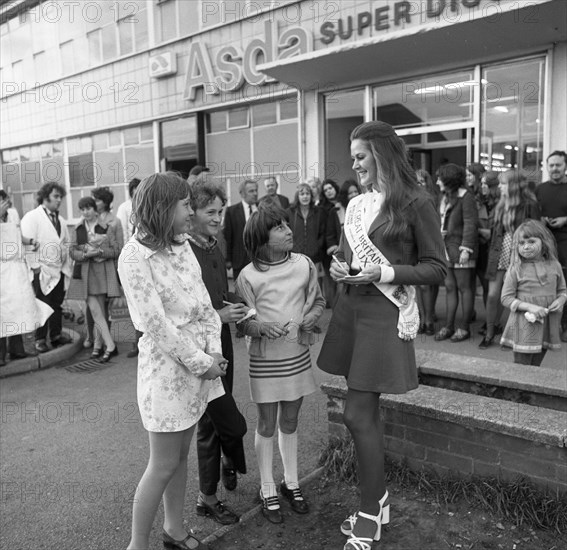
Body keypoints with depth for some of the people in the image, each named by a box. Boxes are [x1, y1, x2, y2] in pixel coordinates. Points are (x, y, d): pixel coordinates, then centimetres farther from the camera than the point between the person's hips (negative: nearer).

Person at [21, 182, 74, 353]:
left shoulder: (61, 220, 16)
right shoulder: (32, 217, -8)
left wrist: (66, 265, 11)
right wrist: (35, 266, -16)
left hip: (59, 271, 7)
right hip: (42, 271, -6)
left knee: (57, 305, 12)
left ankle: (56, 336, 22)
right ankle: (40, 340, 9)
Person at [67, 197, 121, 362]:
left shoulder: (107, 228, 3)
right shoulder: (78, 229, 11)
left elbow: (117, 250, -1)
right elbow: (72, 251, 5)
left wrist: (100, 252, -17)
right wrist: (86, 254, -14)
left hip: (103, 272, -2)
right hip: (85, 273, 2)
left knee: (100, 311, 3)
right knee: (95, 310, -7)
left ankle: (98, 345, 14)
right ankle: (110, 346, -2)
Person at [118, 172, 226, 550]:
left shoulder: (183, 245, 6)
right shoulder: (134, 257, -16)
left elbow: (203, 301, 6)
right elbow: (156, 324, -19)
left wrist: (214, 350, -6)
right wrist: (199, 363, -15)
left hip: (201, 359, 7)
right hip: (167, 364, -7)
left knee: (181, 456, 19)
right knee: (164, 466, 5)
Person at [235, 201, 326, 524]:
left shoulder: (305, 265, -4)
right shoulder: (249, 276, -12)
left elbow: (319, 301, 8)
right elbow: (242, 323, -6)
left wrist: (309, 318, -11)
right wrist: (261, 327, -26)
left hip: (298, 355, 3)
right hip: (265, 360, -3)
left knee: (290, 422, 18)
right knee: (267, 425, 10)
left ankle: (291, 483, 36)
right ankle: (268, 490, 28)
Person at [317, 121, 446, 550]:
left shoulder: (415, 203, -8)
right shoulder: (357, 204, 11)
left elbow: (436, 270, -7)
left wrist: (383, 273, -18)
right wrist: (339, 268, 0)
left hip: (385, 313, -6)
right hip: (350, 309, 7)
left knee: (358, 415, -5)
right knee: (368, 411, 14)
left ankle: (371, 514, 15)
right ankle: (378, 499, 32)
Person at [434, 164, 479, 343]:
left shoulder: (466, 197, -8)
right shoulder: (445, 198, 16)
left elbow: (470, 224, -14)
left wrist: (466, 248, -19)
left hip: (460, 249, -7)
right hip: (446, 247, 8)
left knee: (464, 287, 0)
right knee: (449, 286, 9)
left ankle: (465, 328, 8)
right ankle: (449, 326, 15)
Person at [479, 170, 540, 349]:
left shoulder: (529, 206, -7)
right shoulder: (500, 205, 11)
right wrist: (492, 252, 8)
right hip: (499, 255, 4)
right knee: (493, 295, 0)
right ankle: (489, 334, 13)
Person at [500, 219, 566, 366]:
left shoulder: (554, 265, 2)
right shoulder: (516, 269, -9)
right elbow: (506, 298, -9)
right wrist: (529, 307, -21)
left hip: (547, 325, 4)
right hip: (524, 326, -4)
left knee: (535, 367, 16)